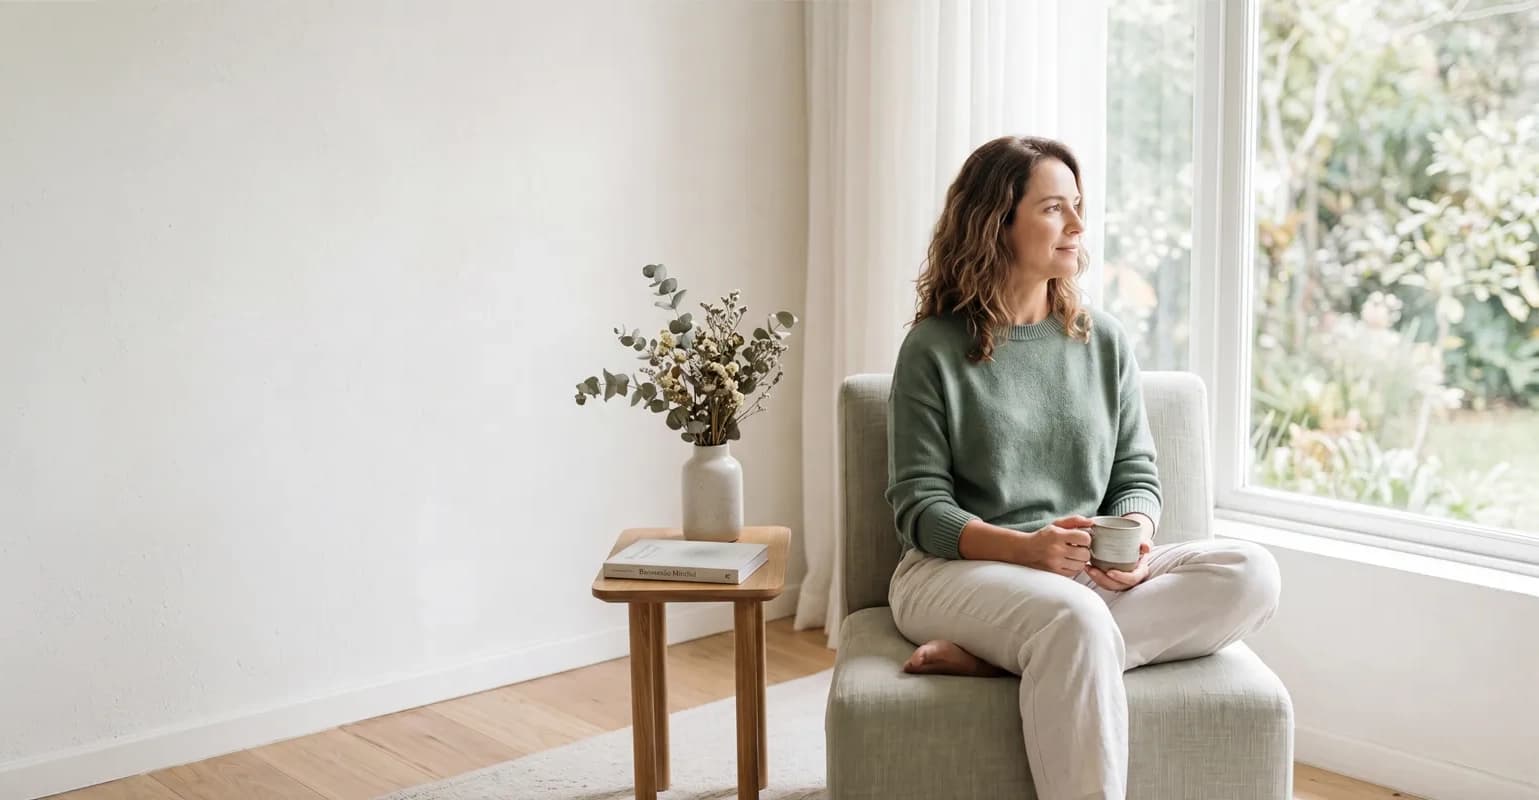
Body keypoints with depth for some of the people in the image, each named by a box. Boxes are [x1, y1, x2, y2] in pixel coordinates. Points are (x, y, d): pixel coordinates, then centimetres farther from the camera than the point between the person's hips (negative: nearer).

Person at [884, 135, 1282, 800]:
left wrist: (1136, 538, -12)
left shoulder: (1103, 340, 10)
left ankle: (998, 659, -26)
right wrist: (1024, 547, -22)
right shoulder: (934, 350, -2)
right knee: (1075, 619, -38)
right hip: (956, 570, -5)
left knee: (1250, 574, -21)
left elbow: (1136, 473, 12)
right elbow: (918, 506, -5)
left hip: (1092, 573, 5)